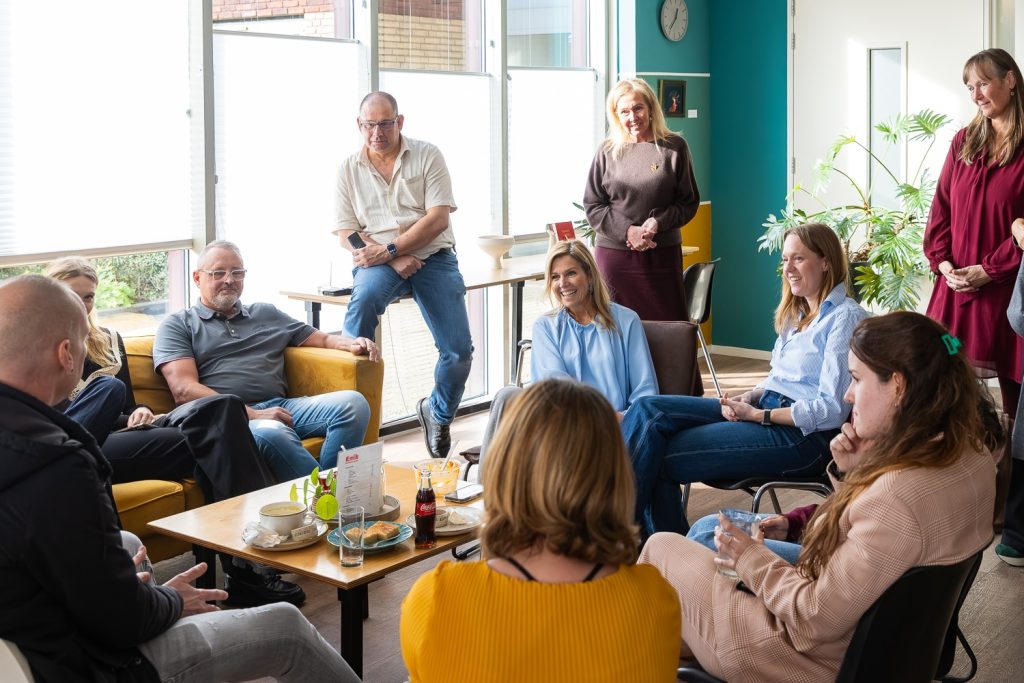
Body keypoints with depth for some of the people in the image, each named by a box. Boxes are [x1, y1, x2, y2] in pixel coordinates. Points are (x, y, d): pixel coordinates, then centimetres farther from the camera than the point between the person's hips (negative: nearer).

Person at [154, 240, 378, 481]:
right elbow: (184, 390, -1)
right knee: (271, 433, -40)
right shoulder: (178, 326, 14)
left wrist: (351, 344, 4)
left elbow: (321, 339, 31)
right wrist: (252, 414, -14)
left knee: (353, 402, -24)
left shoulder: (267, 314, 30)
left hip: (282, 407, 5)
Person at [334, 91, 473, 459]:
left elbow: (438, 218, -7)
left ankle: (437, 414, 22)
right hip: (378, 261, 0)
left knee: (459, 350, -9)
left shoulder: (427, 156, 2)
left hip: (433, 258, 0)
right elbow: (346, 233, 2)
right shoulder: (349, 169, 6)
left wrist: (389, 249, -16)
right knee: (363, 298, -35)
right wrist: (393, 261, -14)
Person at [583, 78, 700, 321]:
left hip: (661, 254, 0)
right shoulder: (608, 151, 4)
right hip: (613, 253, 0)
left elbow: (689, 202, 4)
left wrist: (658, 222, -13)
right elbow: (592, 205, 4)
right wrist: (628, 231, -10)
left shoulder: (674, 147, 3)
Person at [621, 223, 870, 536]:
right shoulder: (797, 313, 19)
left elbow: (832, 410, -15)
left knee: (660, 459, -21)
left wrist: (756, 414, -15)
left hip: (803, 436, -9)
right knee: (649, 409, -12)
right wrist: (749, 397, 1)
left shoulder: (846, 318, -9)